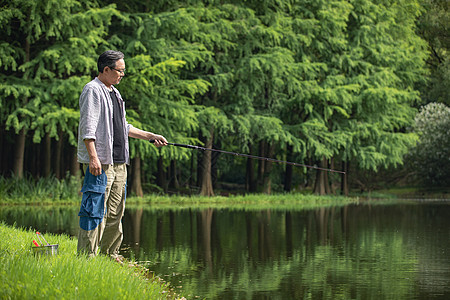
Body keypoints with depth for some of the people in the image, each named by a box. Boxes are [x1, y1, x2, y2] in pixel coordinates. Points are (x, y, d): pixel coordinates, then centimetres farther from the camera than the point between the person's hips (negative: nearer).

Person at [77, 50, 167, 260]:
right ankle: (87, 255, -9)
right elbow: (88, 127, -15)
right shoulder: (93, 91, -7)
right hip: (100, 164, -9)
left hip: (118, 163, 9)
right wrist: (93, 157, -23)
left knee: (115, 213, 10)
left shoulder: (114, 93, 22)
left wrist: (150, 136, 28)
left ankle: (110, 253, 17)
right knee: (94, 210, -11)